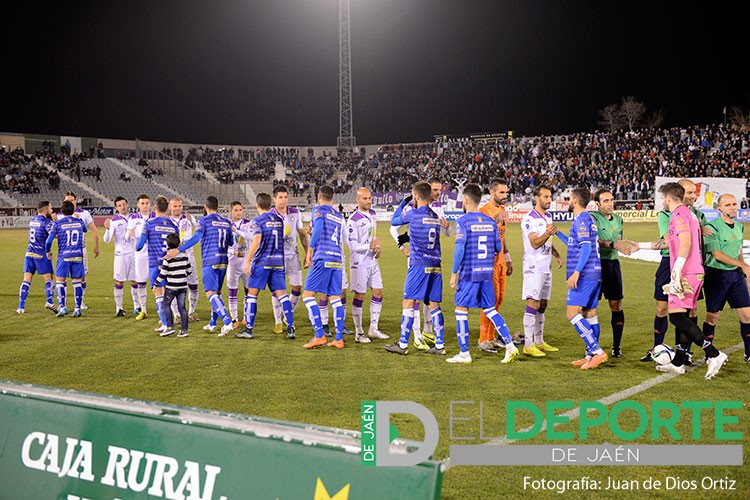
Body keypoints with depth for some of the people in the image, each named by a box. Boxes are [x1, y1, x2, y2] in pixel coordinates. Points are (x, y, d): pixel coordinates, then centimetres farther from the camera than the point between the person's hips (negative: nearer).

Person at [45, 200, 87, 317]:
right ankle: (77, 309, 4)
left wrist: (48, 251, 17)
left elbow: (49, 241, -2)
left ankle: (62, 307, -4)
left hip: (64, 256, -3)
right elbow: (85, 230, 28)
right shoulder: (80, 221, 5)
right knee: (77, 282, 5)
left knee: (60, 281, 5)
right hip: (78, 255, 3)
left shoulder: (58, 223, -4)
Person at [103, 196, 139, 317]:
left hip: (134, 253, 4)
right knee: (119, 282, -2)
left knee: (135, 281, 7)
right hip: (120, 254, -4)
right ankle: (119, 308, 4)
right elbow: (107, 240, -11)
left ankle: (137, 306, 18)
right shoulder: (113, 221, -3)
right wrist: (107, 229, -27)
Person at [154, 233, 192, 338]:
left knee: (166, 305, 11)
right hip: (183, 286, 4)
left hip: (171, 286, -4)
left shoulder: (168, 257, -11)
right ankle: (184, 329, 5)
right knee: (182, 307, 7)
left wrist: (156, 284, 0)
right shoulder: (184, 255, 3)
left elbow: (163, 274, -11)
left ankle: (169, 326, 3)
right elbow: (189, 270, 10)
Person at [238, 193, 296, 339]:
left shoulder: (258, 221, -7)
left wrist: (247, 262, -18)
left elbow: (256, 241, -19)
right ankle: (291, 328, -6)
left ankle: (249, 329, 6)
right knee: (282, 294, 2)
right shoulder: (279, 220, 11)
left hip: (262, 262, -5)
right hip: (278, 262, 5)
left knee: (252, 294, 5)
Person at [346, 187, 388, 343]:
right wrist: (370, 246, -24)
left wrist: (377, 247, 5)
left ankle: (373, 329, 20)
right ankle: (359, 332, 7)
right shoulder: (353, 220, -16)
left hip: (373, 261, 8)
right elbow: (353, 245, -17)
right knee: (359, 296, -2)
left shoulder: (373, 214, 9)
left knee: (378, 293, 9)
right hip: (360, 262, -8)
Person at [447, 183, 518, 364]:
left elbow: (459, 249, -16)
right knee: (490, 310, 13)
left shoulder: (463, 221, -10)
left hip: (469, 274, -6)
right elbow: (498, 249, 11)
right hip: (487, 273, 6)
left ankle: (464, 354, 7)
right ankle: (510, 345, 4)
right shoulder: (490, 221, 7)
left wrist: (454, 273, -10)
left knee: (461, 310, 4)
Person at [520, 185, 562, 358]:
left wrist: (556, 255, 16)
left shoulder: (548, 217, 15)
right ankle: (528, 345, -9)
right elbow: (535, 243, -22)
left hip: (546, 267, 9)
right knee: (533, 304, -11)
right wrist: (547, 233, -37)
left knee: (542, 305, 12)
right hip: (533, 267, -9)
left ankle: (539, 342, 20)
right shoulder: (529, 219, -13)